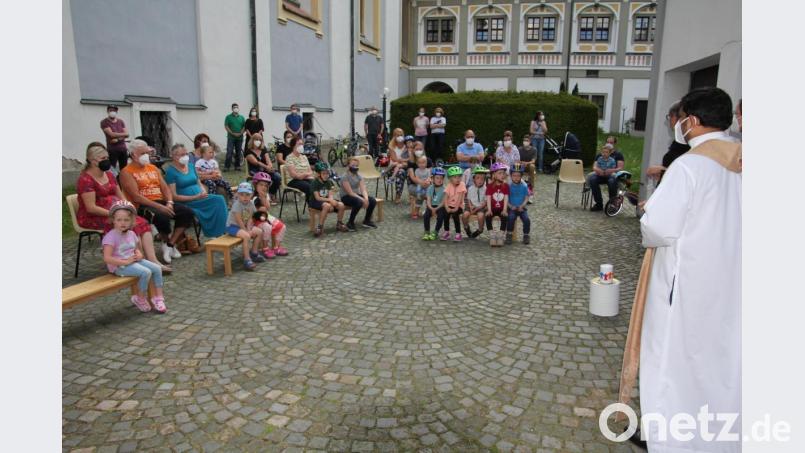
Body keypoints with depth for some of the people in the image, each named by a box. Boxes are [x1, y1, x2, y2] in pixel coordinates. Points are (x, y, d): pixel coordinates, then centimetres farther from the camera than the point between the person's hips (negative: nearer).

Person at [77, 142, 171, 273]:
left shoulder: (109, 175, 12)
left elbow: (121, 197, 14)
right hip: (91, 218, -8)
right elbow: (91, 208, -20)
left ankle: (152, 261, -26)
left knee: (142, 223, -15)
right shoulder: (85, 179, -14)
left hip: (113, 212, 8)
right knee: (131, 226, -27)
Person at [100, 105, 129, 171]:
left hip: (123, 148, 4)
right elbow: (112, 134, -13)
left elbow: (127, 135, 3)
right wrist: (123, 134, -3)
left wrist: (118, 139, -13)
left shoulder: (121, 121, 13)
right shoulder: (104, 122, -2)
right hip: (112, 150, -4)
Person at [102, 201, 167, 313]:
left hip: (134, 260, 8)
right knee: (145, 272, -26)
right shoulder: (110, 236, -16)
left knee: (157, 268, -7)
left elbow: (138, 247, 24)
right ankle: (140, 299, -5)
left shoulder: (131, 234, 7)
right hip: (119, 265, -8)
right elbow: (107, 258, -23)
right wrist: (125, 262, -24)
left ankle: (158, 297, -1)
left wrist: (139, 254, 0)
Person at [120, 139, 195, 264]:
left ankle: (170, 244, -12)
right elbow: (136, 197, -13)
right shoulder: (127, 172, -2)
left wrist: (169, 203, -9)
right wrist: (159, 206, -22)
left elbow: (165, 187, 12)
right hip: (142, 206, -6)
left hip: (161, 202, 7)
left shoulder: (153, 168, 19)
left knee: (187, 212, -16)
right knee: (162, 216, -36)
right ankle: (166, 241, -5)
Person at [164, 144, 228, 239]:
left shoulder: (191, 166, 16)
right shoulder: (171, 171, -4)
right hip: (186, 203, -6)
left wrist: (204, 192, -2)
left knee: (220, 199, -22)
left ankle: (219, 232, -19)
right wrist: (195, 197, -17)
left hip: (200, 198, 6)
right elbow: (174, 196, -10)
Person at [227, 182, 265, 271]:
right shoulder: (237, 204, -23)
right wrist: (246, 230, -19)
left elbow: (250, 218, -1)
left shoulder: (251, 203, -1)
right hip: (232, 226, -8)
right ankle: (247, 260, -29)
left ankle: (254, 253, 15)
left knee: (259, 232, 2)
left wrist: (248, 229, -14)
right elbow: (238, 220, -23)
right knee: (246, 236, -31)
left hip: (244, 226, 8)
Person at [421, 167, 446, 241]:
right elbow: (428, 200, -3)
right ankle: (427, 232, -5)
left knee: (440, 216, -30)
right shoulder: (430, 188, 1)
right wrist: (431, 209, -21)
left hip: (440, 207, -2)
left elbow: (443, 202, -13)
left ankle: (435, 232, -6)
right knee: (426, 215, -24)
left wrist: (436, 209, -22)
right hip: (432, 206, 2)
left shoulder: (444, 189, -9)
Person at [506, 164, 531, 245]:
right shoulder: (509, 186, -1)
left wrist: (522, 206, -12)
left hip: (521, 208, 1)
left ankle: (526, 235, 1)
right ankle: (509, 235, -11)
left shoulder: (524, 186, 3)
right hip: (512, 208, -1)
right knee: (511, 218, -30)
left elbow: (526, 198, 3)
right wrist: (511, 206, -15)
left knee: (527, 219, -22)